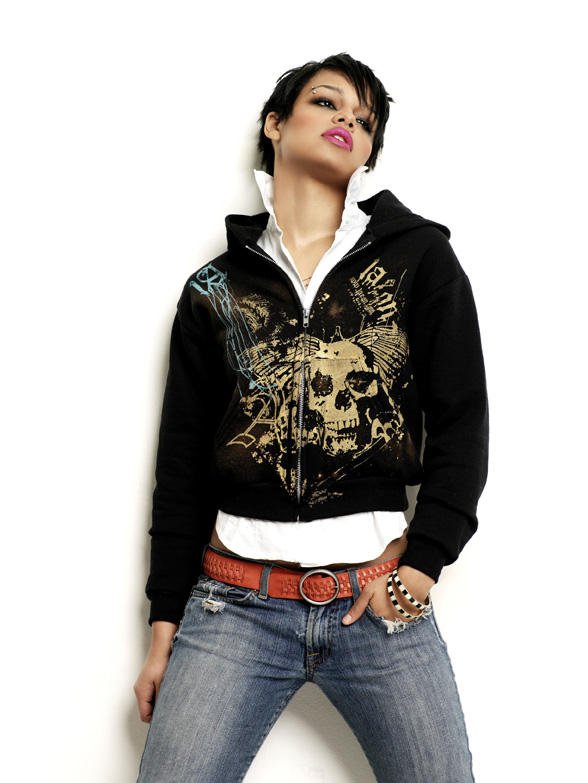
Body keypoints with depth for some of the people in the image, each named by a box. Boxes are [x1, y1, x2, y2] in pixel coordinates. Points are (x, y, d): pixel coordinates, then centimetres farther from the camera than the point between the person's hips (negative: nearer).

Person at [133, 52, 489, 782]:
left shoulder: (420, 257, 5)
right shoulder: (213, 289, 8)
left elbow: (462, 422, 3)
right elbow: (181, 463, 9)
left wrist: (422, 562, -6)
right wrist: (165, 623, 7)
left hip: (382, 599, 0)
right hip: (234, 603, 1)